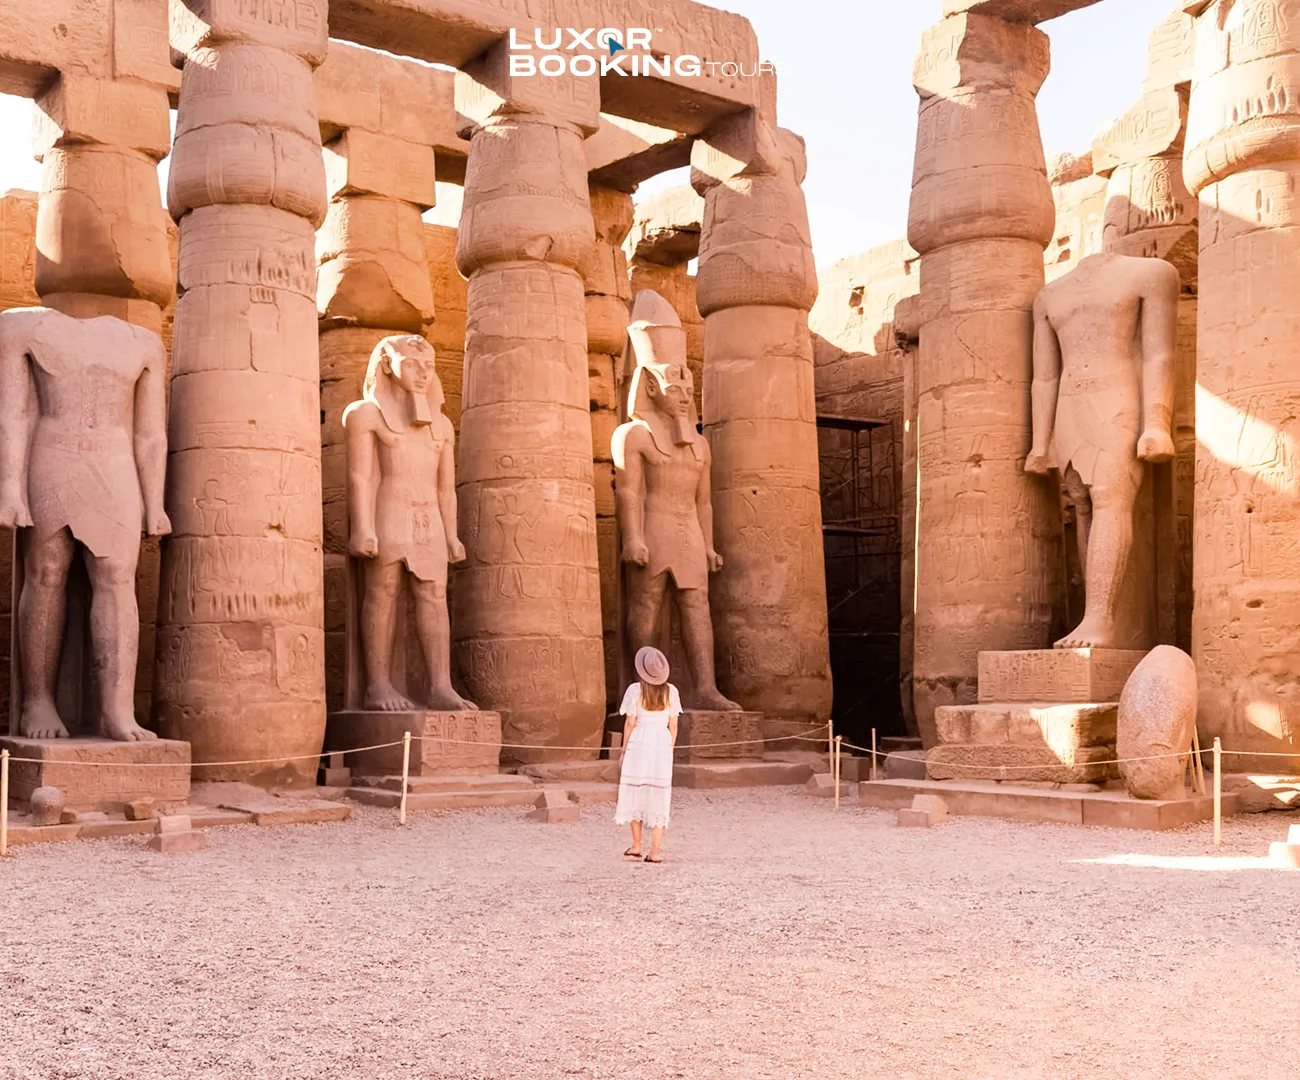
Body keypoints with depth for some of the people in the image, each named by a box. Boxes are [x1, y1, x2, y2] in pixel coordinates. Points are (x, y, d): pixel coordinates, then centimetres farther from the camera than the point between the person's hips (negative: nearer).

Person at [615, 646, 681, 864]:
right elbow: (673, 725, 4)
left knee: (635, 792, 11)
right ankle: (655, 851, 2)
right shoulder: (670, 691, 2)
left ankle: (636, 845, 15)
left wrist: (624, 749, 6)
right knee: (659, 796, 4)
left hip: (639, 743, -2)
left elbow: (630, 723, -4)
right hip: (662, 744, 2)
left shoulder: (635, 690, -6)